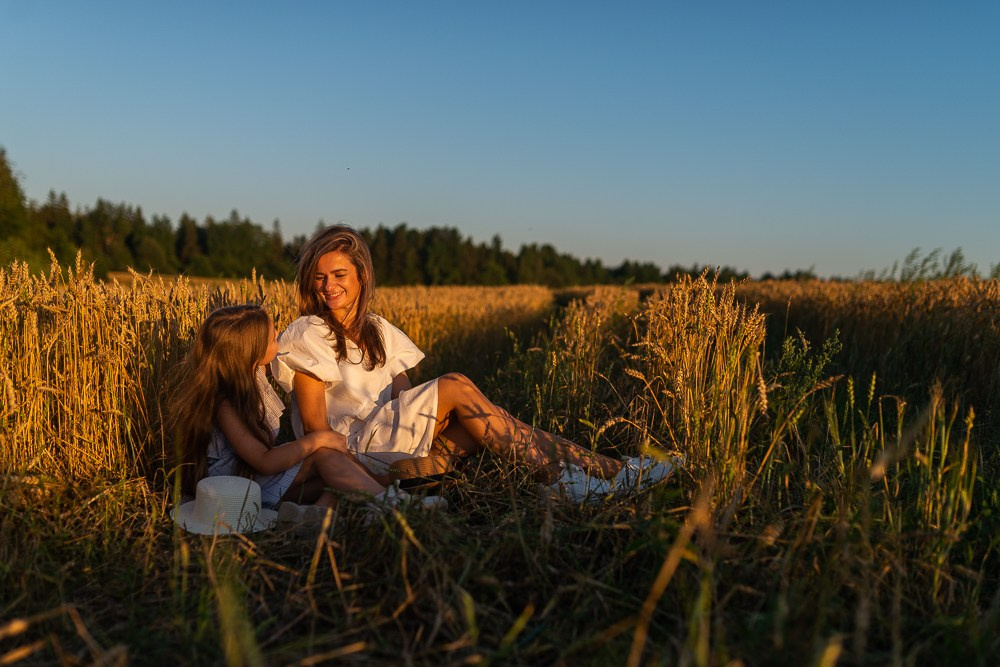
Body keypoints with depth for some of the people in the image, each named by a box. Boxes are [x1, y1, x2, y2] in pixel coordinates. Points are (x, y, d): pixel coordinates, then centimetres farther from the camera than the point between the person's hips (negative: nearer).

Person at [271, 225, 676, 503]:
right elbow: (314, 424, -10)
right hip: (351, 452, -6)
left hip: (393, 446, 6)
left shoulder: (379, 332, 14)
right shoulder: (308, 337, -4)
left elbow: (404, 401, 9)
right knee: (454, 387, -24)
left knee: (482, 424, -20)